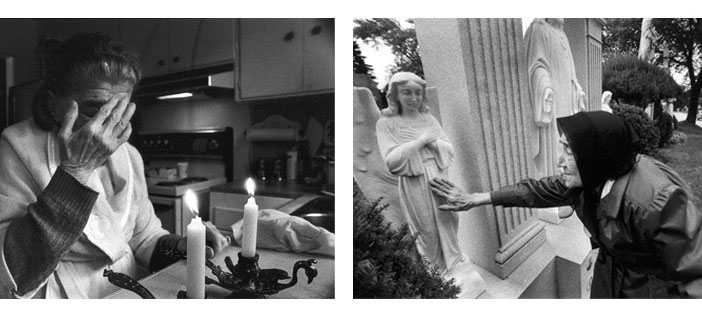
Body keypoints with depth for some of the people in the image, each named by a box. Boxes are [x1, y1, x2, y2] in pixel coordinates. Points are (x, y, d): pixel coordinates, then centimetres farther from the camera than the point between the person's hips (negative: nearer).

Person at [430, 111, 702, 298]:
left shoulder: (659, 199, -37)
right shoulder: (582, 179, -12)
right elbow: (537, 190, -1)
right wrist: (475, 199, 2)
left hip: (652, 288, -6)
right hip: (609, 276, 6)